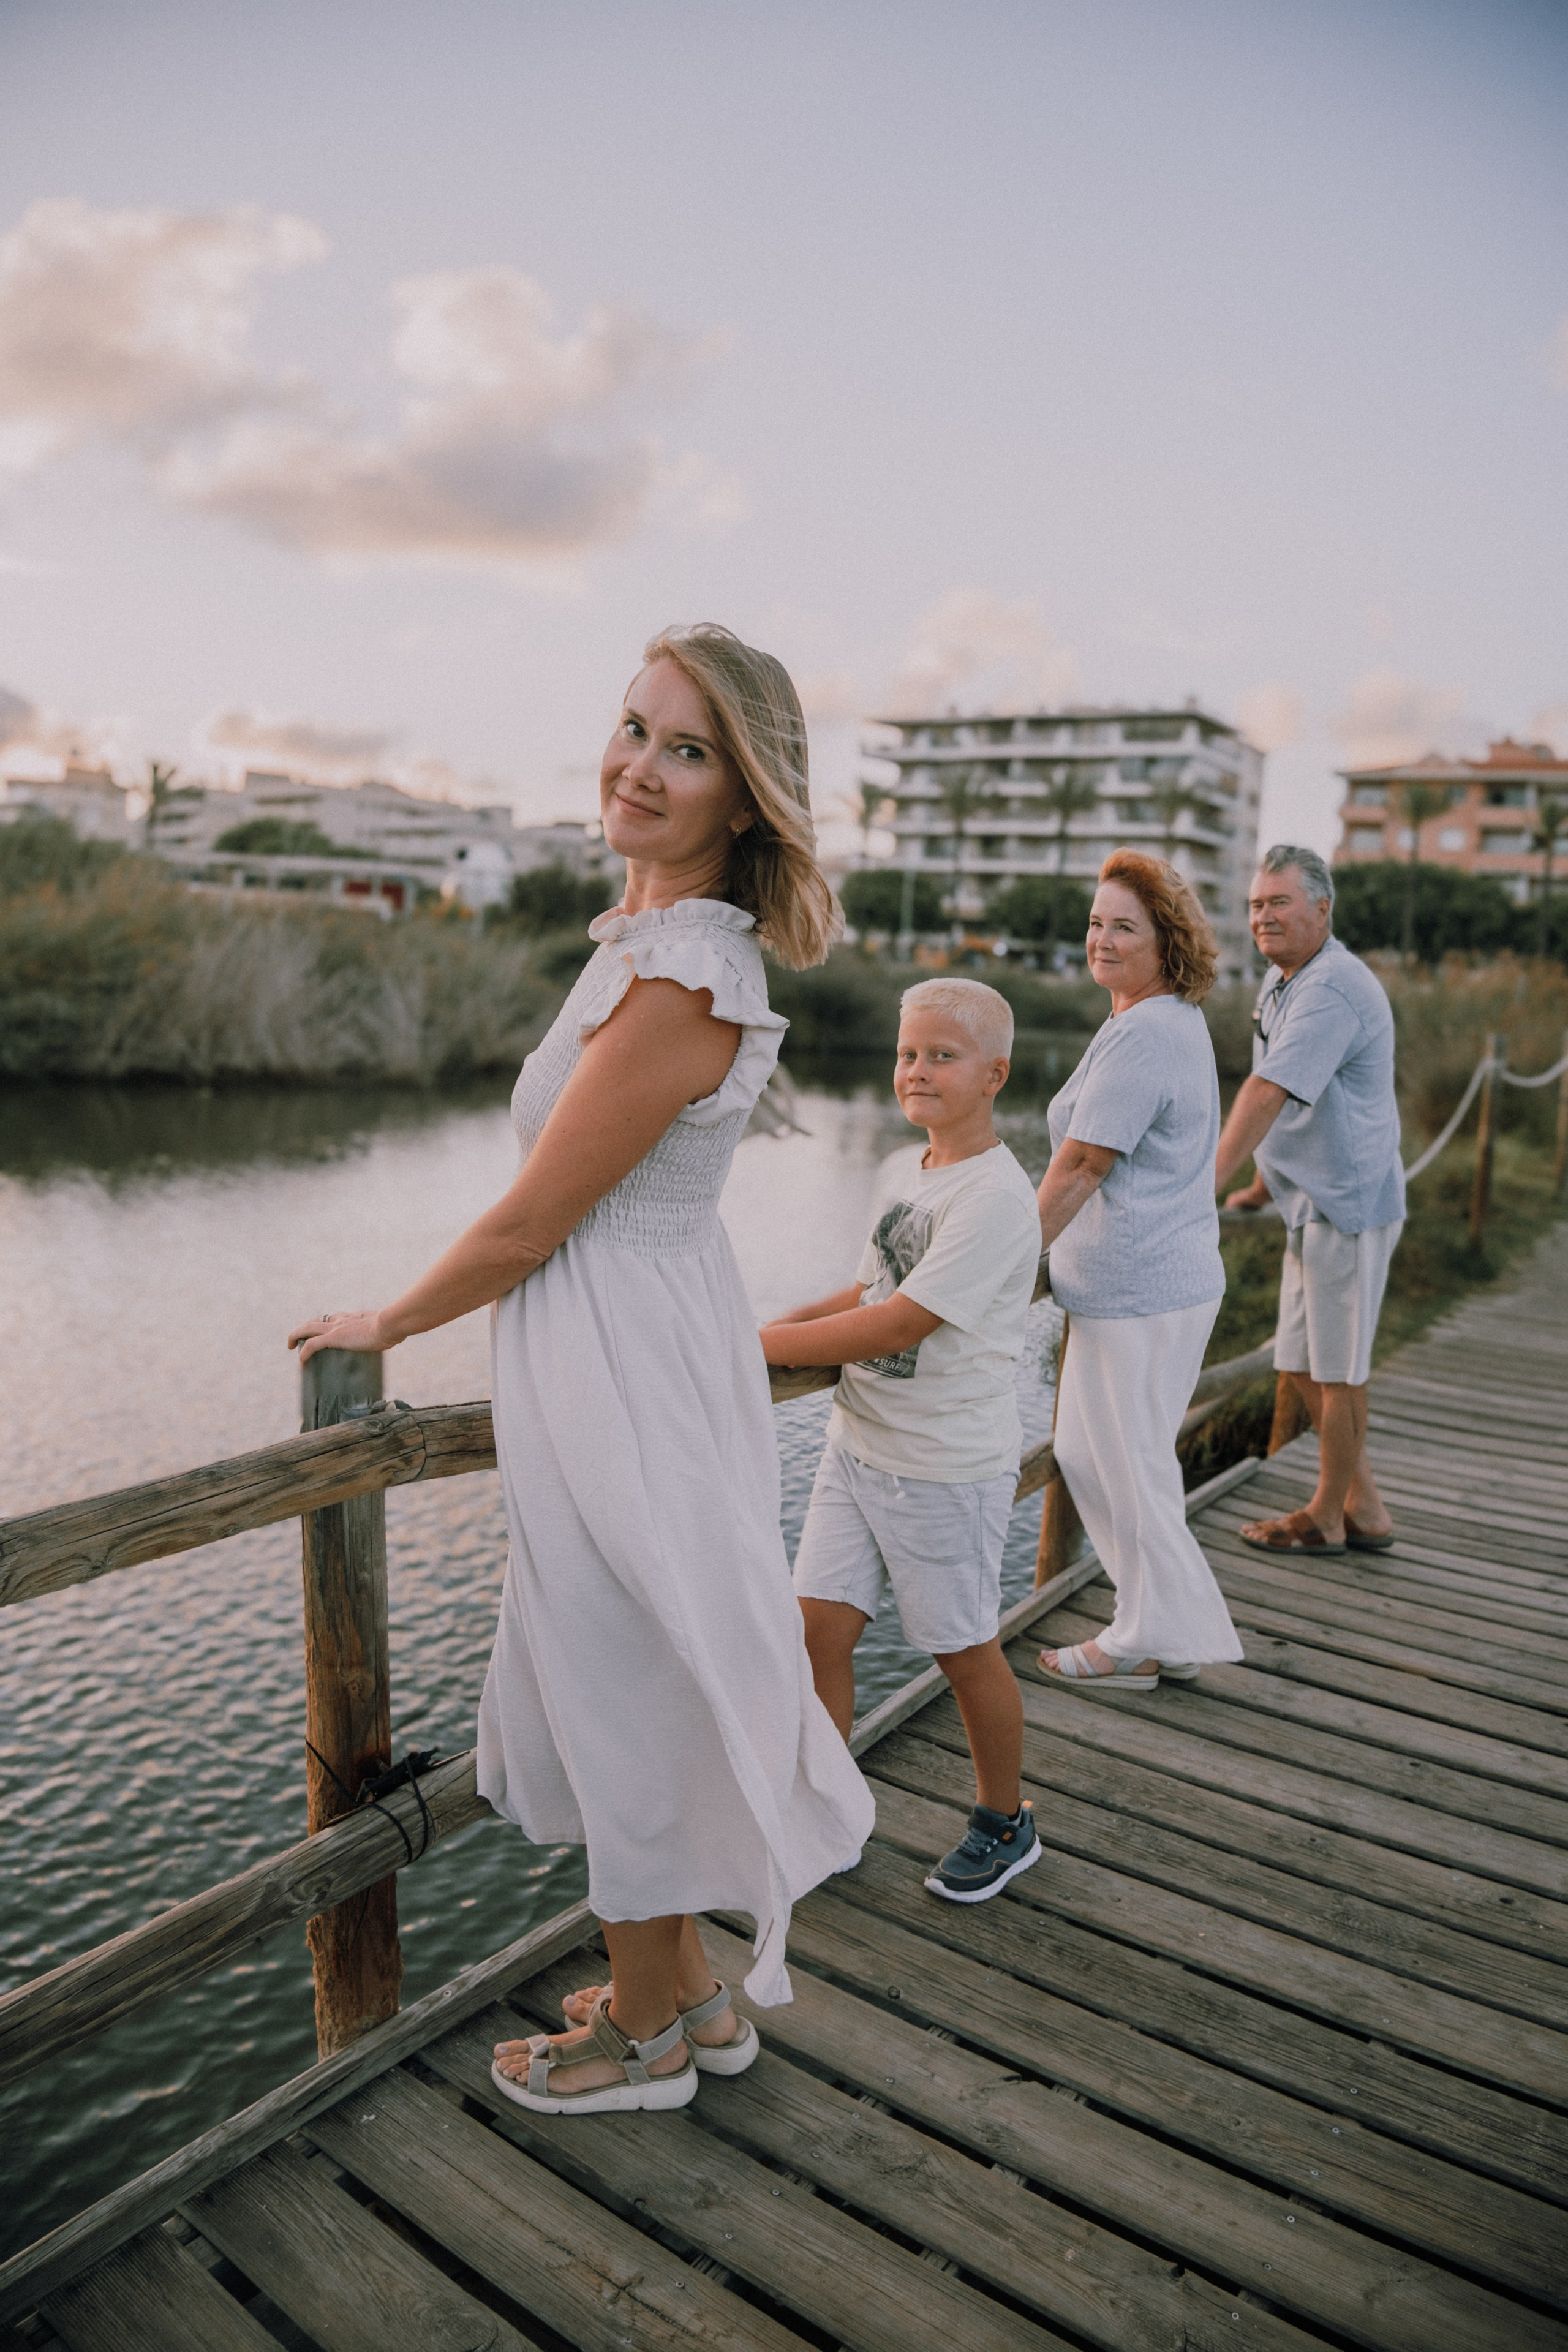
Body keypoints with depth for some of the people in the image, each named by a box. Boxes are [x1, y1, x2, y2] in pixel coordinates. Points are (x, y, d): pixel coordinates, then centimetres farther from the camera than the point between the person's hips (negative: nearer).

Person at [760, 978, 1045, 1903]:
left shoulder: (994, 1196, -20)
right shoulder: (922, 1172, 7)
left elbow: (897, 1326, -25)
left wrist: (759, 1346, -20)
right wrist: (788, 1322, 4)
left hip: (949, 1469, -7)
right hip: (861, 1445, 7)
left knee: (966, 1650, 10)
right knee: (821, 1625, 7)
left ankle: (1006, 1824, 34)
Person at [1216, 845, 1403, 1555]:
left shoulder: (1334, 989, -21)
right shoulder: (1280, 982, 12)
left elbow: (1268, 1095, -31)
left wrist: (1210, 1181, -37)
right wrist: (1262, 1187, 25)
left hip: (1348, 1204, -10)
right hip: (1312, 1204, 10)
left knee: (1337, 1371, 3)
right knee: (1302, 1364, 15)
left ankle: (1327, 1517, 19)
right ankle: (1364, 1509, 27)